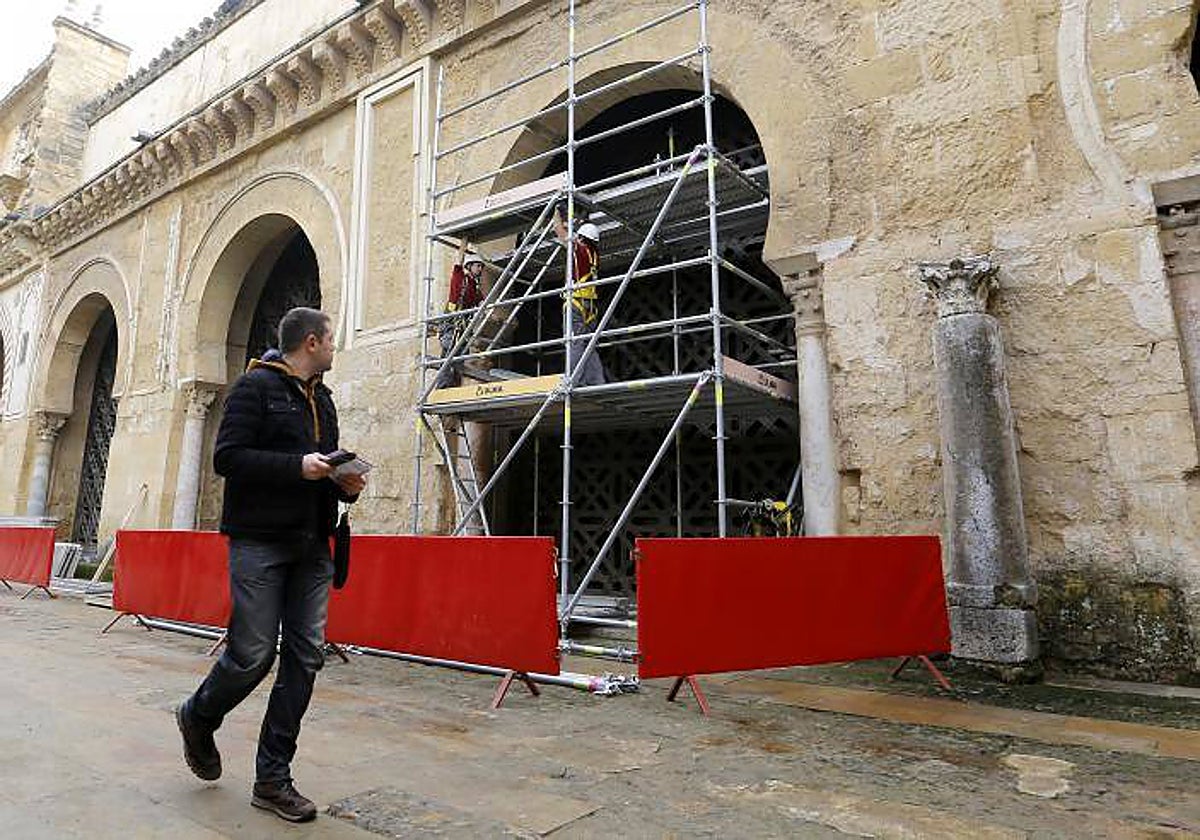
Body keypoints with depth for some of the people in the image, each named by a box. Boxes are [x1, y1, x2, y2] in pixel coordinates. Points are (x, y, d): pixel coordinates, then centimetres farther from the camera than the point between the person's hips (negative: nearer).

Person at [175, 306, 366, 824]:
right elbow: (227, 457, -12)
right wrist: (298, 466, -20)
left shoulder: (323, 400, 19)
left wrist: (345, 485, 1)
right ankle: (198, 717, 32)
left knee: (305, 657, 3)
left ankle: (272, 778, 15)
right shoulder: (256, 386, -3)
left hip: (311, 547, 7)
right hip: (260, 542, -7)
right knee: (253, 655, -2)